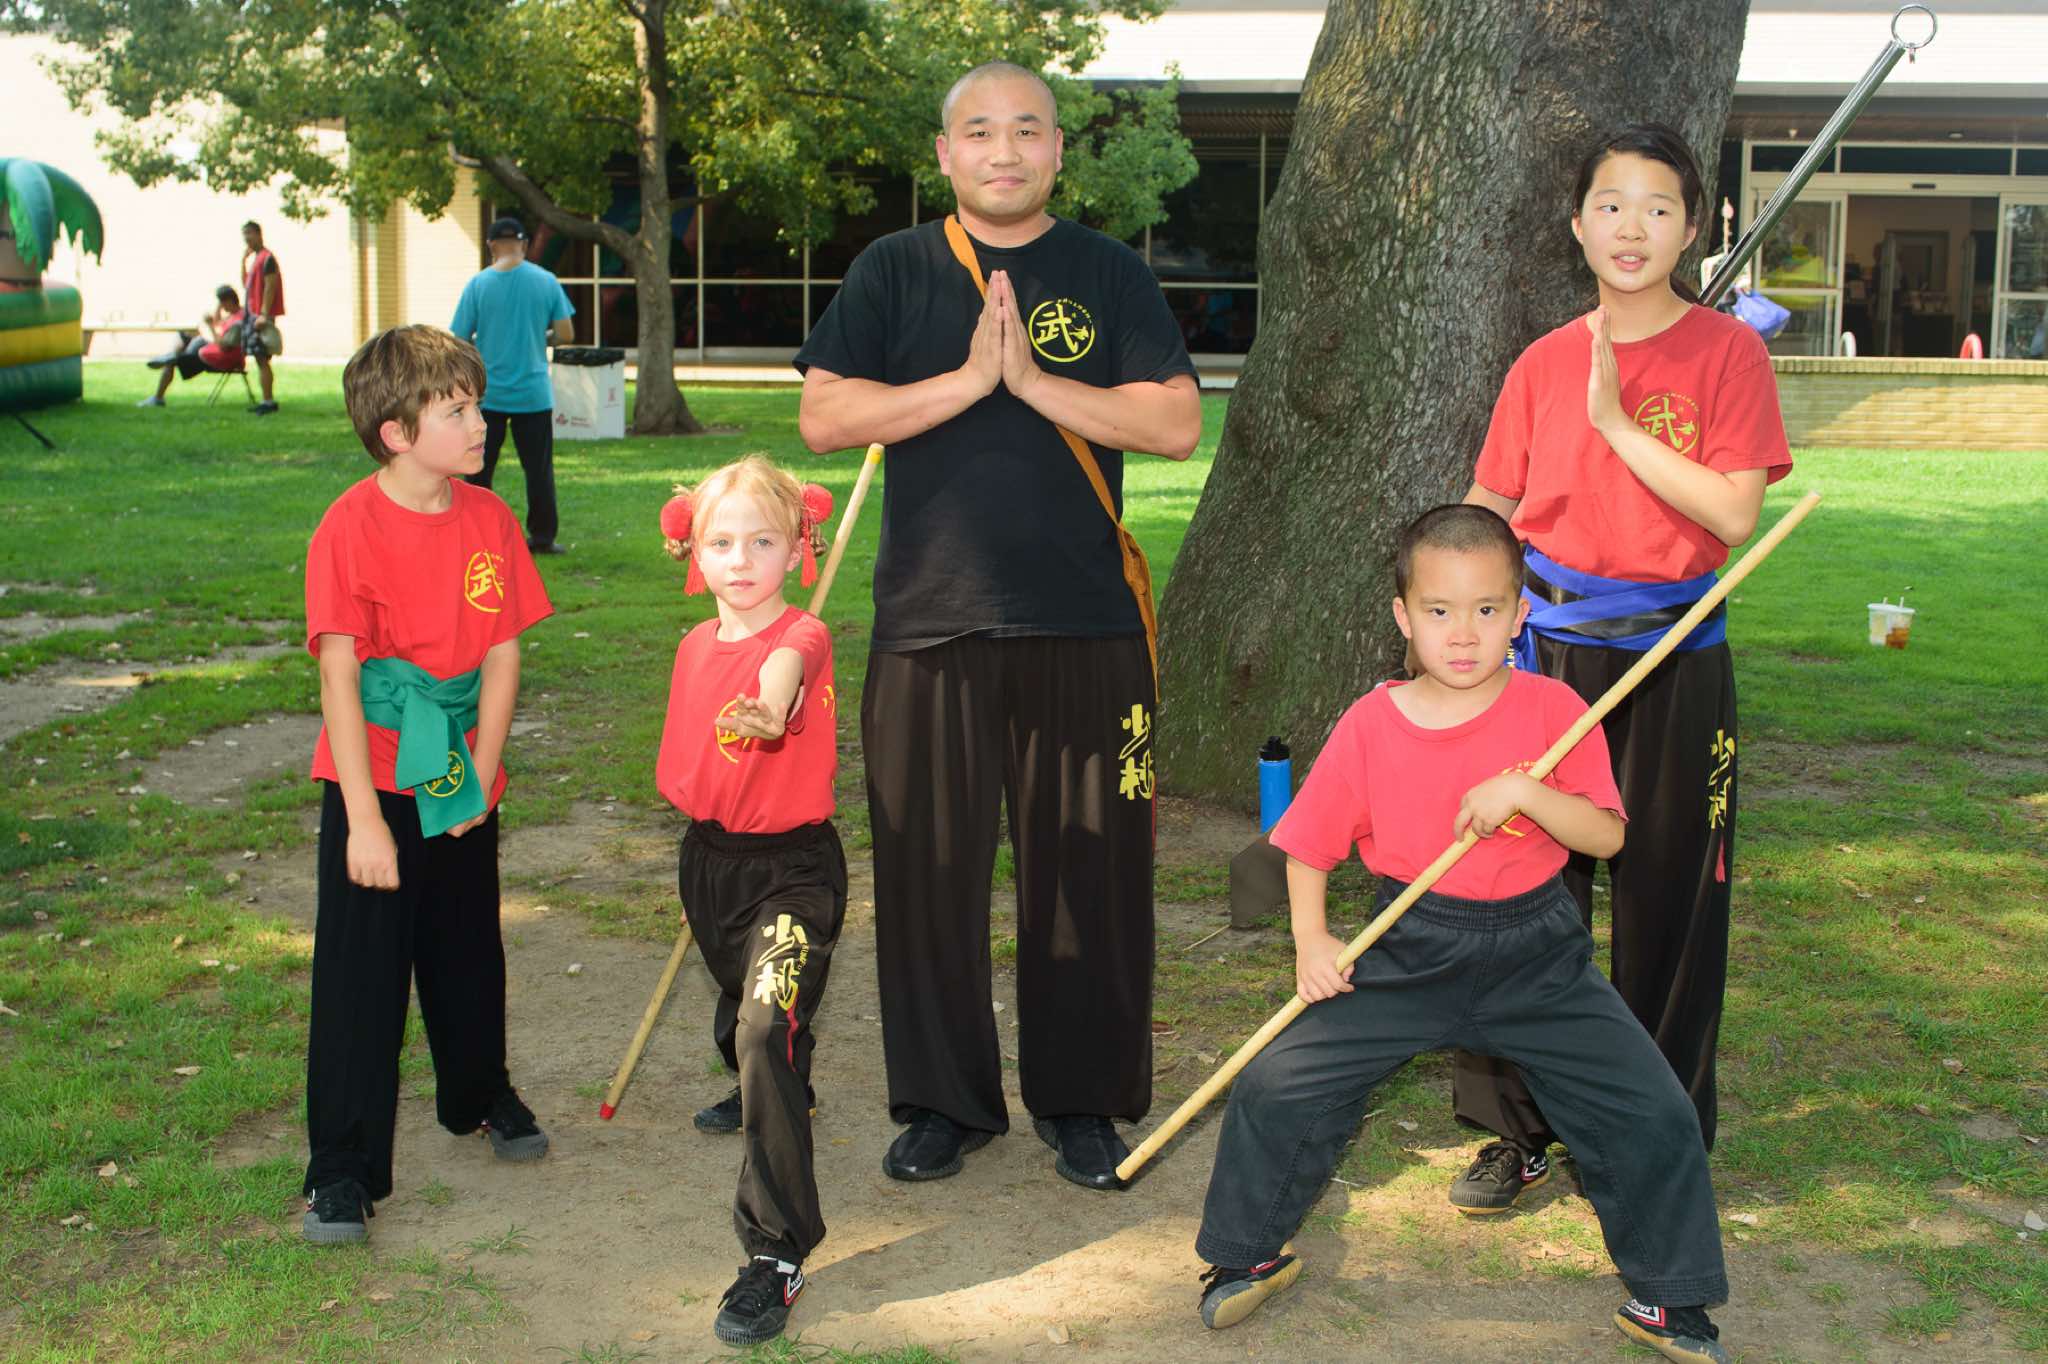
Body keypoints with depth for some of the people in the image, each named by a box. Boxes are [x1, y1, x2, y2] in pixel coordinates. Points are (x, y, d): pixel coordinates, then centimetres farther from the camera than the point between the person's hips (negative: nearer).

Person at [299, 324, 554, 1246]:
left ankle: (480, 1093, 44)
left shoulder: (489, 518, -1)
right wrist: (364, 819, -21)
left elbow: (504, 652, 1)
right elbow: (338, 674, -18)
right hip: (374, 788, -4)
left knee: (469, 955, 20)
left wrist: (481, 771, -7)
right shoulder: (352, 528, -16)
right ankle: (343, 1170, 10)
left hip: (464, 783, 5)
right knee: (360, 981, -1)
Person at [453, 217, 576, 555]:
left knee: (478, 468, 9)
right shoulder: (547, 282, -3)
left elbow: (458, 341, -5)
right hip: (533, 392, 1)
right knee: (538, 468, 8)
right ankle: (542, 537, 11)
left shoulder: (478, 284, -5)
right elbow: (564, 335, -2)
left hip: (487, 393, 0)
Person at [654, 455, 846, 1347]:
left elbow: (784, 669, -45)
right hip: (709, 856, 7)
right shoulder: (696, 646, 2)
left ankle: (776, 1255, -15)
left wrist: (769, 710, -67)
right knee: (737, 1014, 28)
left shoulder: (803, 637, -18)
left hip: (794, 866, -7)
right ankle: (766, 1097, 63)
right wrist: (701, 847, 16)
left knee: (768, 1031, -21)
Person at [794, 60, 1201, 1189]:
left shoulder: (1109, 274, 7)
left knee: (1089, 870, 4)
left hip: (1084, 626, 0)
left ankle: (1081, 1099, 20)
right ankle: (944, 1099, 21)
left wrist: (1034, 379, -12)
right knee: (928, 867, 5)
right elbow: (823, 417, -3)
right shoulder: (893, 273, 8)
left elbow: (1177, 424, -3)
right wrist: (968, 378, -12)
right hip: (929, 622, 1)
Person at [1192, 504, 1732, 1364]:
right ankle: (1248, 1256, 20)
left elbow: (1605, 836, -10)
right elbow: (1308, 845, 4)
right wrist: (1311, 943, -8)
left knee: (1653, 1114, -6)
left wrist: (1525, 791, -26)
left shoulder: (1552, 711, -6)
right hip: (1406, 954, 0)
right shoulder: (1369, 725, -6)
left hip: (1535, 958, 0)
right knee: (1277, 1088, -7)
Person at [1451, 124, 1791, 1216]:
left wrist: (1618, 423, -15)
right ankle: (1519, 1131, 18)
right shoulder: (1543, 365, 5)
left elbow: (1734, 514, -14)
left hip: (1674, 658, -2)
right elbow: (1484, 518, 8)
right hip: (1548, 652, 2)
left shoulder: (1726, 352, -3)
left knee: (1668, 898, 6)